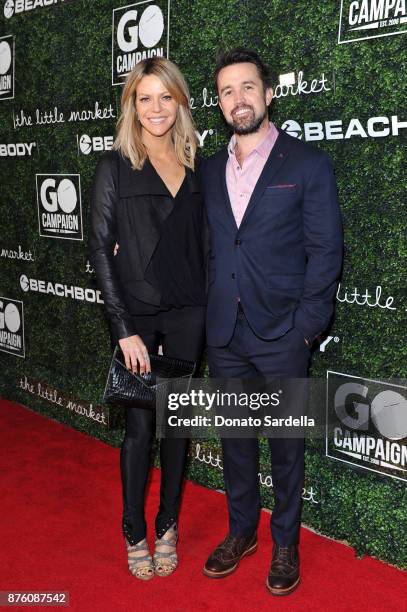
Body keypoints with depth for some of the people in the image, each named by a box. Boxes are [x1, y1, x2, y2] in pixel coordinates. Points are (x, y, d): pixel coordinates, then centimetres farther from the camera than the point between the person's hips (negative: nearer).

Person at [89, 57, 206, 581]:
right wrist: (125, 329, -12)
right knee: (140, 426, 4)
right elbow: (100, 250, -8)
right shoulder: (116, 166, -5)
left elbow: (199, 242, 10)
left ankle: (167, 527, 30)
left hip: (188, 314, 3)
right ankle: (135, 534, 25)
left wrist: (205, 308, 1)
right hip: (136, 315, -3)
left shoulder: (195, 166, 6)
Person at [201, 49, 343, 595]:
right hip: (224, 335, 4)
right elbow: (206, 248, 12)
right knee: (234, 437, 16)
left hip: (282, 335, -4)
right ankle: (241, 531, 35)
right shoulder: (210, 171, 10)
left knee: (285, 443, 9)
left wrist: (305, 326, -11)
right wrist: (208, 314, 2)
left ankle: (285, 543, 29)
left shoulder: (308, 164, -3)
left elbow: (326, 251, -6)